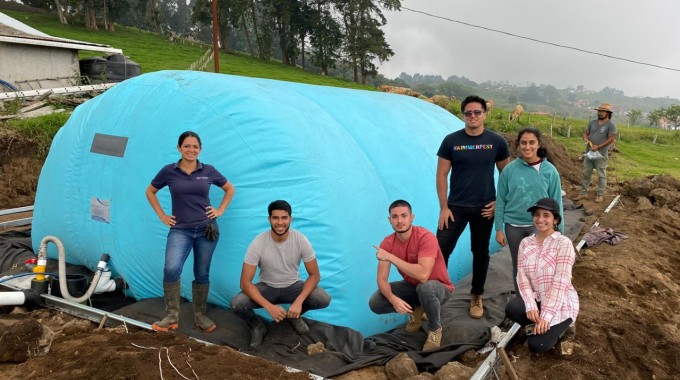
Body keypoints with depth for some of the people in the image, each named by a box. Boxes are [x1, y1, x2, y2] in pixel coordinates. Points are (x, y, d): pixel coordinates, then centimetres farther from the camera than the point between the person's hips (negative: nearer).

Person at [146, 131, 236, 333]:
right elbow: (150, 192, 14)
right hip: (180, 230, -1)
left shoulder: (209, 171, 0)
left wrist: (220, 210, 4)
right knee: (171, 269, -21)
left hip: (206, 229, 1)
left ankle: (200, 315, 27)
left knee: (202, 274, 9)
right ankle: (171, 316, -3)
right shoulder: (169, 171, -1)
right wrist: (162, 215, 6)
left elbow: (230, 189, 15)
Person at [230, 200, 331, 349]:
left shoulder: (301, 240, -20)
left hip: (292, 286, 2)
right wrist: (269, 307, -34)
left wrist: (299, 301, -30)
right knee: (236, 304, -30)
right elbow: (245, 282, -23)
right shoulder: (258, 243, -24)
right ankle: (257, 326, 4)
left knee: (324, 299, -25)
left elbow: (314, 275, -14)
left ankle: (294, 315, 8)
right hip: (267, 288, -1)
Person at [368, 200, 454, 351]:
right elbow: (382, 279, -15)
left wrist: (391, 257, -37)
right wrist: (393, 299, -35)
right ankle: (415, 309, 11)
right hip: (412, 286, 5)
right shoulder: (387, 243, -13)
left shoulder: (426, 237, -29)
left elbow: (423, 275, -41)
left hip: (437, 287, -5)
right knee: (375, 303, -15)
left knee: (425, 288, -41)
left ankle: (435, 329, -11)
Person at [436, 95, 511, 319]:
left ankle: (477, 297, 29)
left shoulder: (496, 142, -3)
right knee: (440, 249, -5)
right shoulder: (451, 141, -5)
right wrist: (443, 207, -7)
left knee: (480, 252, 13)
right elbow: (441, 175, -3)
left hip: (484, 208, 1)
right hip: (456, 207, -1)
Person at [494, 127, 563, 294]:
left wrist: (559, 231, 0)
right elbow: (501, 201, -1)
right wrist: (499, 229, -1)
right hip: (514, 226, 1)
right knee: (518, 266, 15)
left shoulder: (549, 171, -7)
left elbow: (556, 202, -1)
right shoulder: (509, 170, -7)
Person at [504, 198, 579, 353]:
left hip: (560, 303, -4)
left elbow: (560, 282, -22)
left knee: (536, 345, -18)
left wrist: (546, 316, -25)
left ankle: (561, 325, 12)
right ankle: (540, 326, 4)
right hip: (537, 299, 4)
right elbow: (522, 277, -7)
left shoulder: (563, 243, -16)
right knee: (512, 309, -27)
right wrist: (530, 306, -23)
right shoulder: (525, 243, 0)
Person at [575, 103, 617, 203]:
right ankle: (583, 193, 17)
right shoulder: (592, 123, 11)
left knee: (601, 175, 2)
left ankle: (600, 195, 10)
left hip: (601, 154, -6)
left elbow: (611, 139, -12)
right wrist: (585, 139, -7)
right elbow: (586, 133, 17)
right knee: (586, 174, 10)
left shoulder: (611, 125, -7)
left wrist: (598, 147, -18)